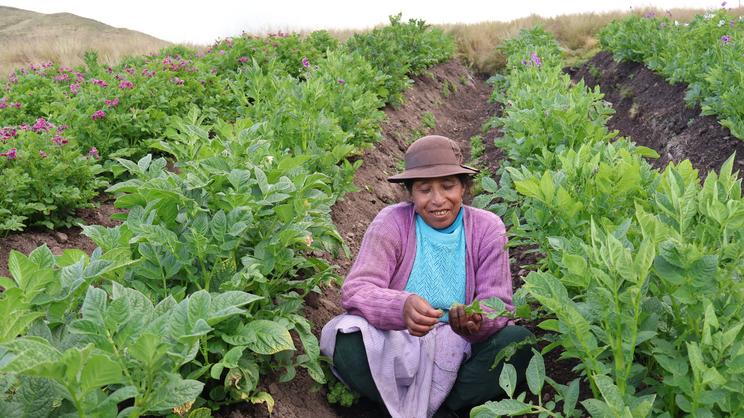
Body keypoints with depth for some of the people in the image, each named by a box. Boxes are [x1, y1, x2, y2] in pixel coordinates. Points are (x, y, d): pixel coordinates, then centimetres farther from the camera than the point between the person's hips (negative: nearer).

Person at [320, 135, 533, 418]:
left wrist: (478, 323, -33)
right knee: (350, 343, -30)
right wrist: (403, 307, -40)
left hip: (457, 351, 2)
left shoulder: (487, 228, -2)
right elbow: (355, 289, -18)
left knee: (519, 341, -24)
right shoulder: (392, 222, -8)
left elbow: (498, 305, -7)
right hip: (395, 342, -1)